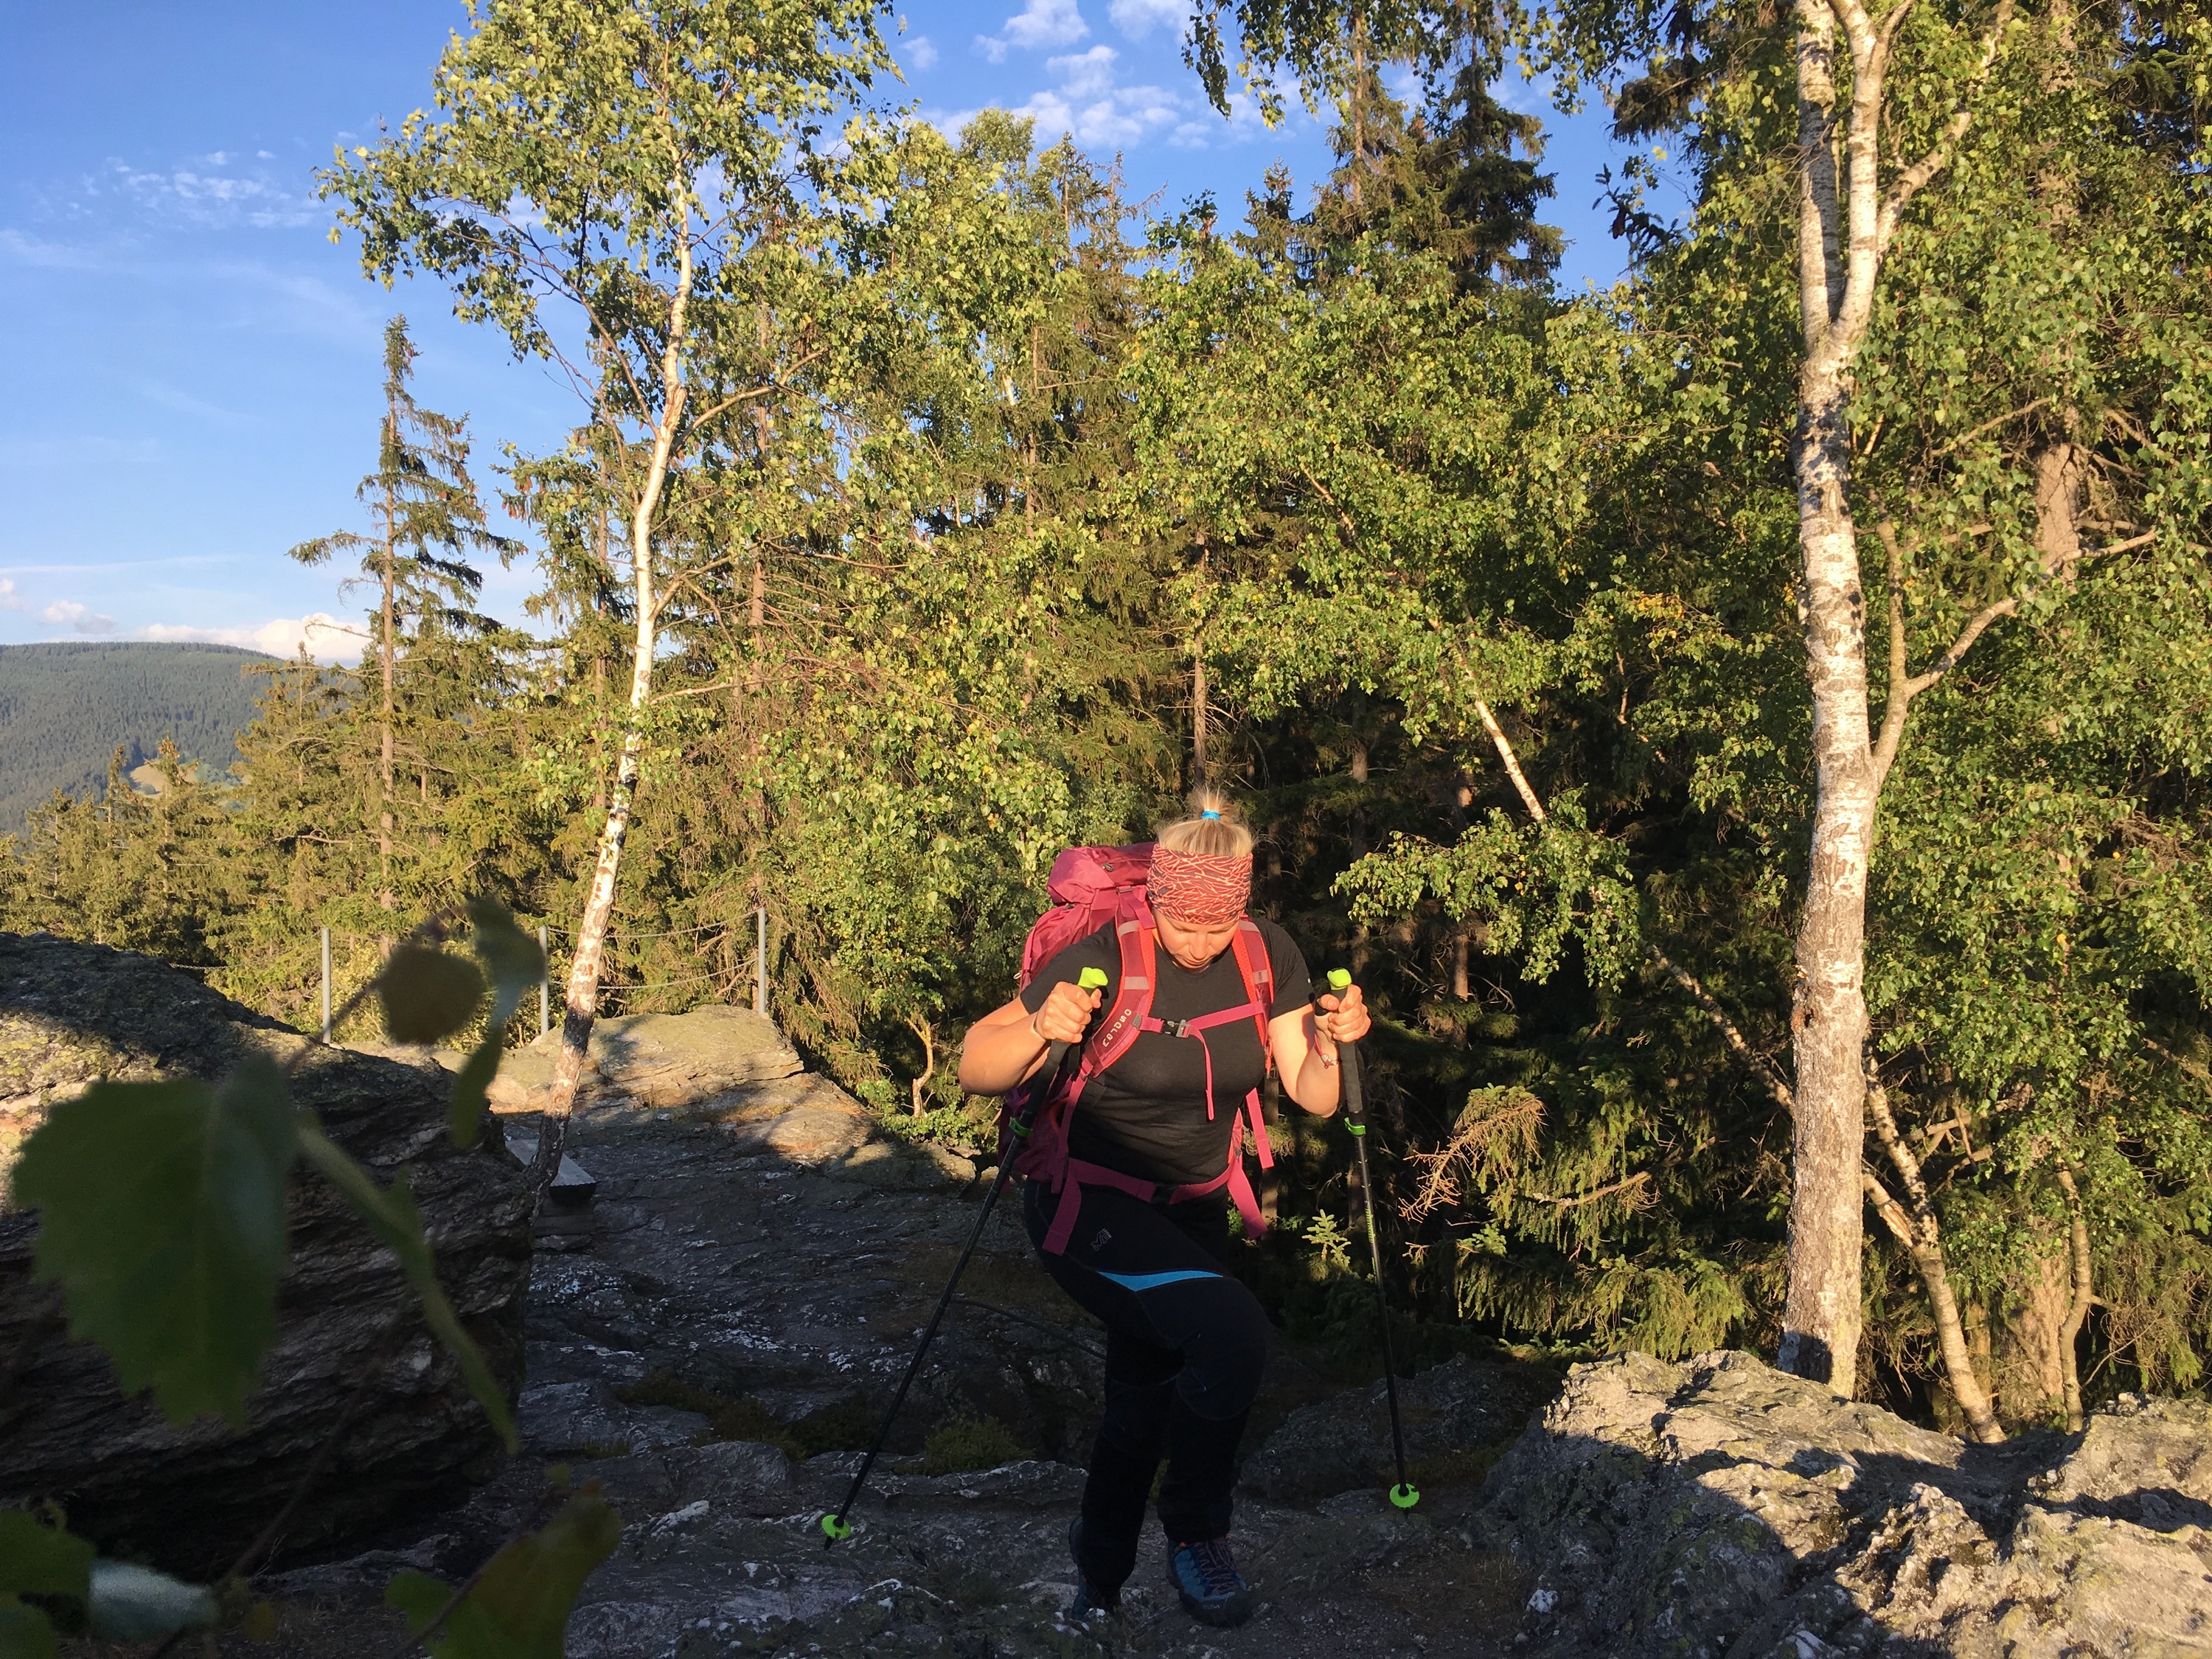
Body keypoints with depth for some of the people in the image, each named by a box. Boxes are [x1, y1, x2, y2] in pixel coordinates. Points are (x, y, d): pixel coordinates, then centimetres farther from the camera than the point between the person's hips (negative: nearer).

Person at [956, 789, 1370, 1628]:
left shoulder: (1267, 957, -8)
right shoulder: (1106, 958, -23)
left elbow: (1311, 1097, -4)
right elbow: (976, 1069, -24)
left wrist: (1328, 1043, -24)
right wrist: (1040, 1030, -43)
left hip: (1192, 1210, 6)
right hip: (1089, 1205, -6)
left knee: (1146, 1402, 17)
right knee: (1233, 1331, -29)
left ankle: (1098, 1571, 45)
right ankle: (1196, 1535, -4)